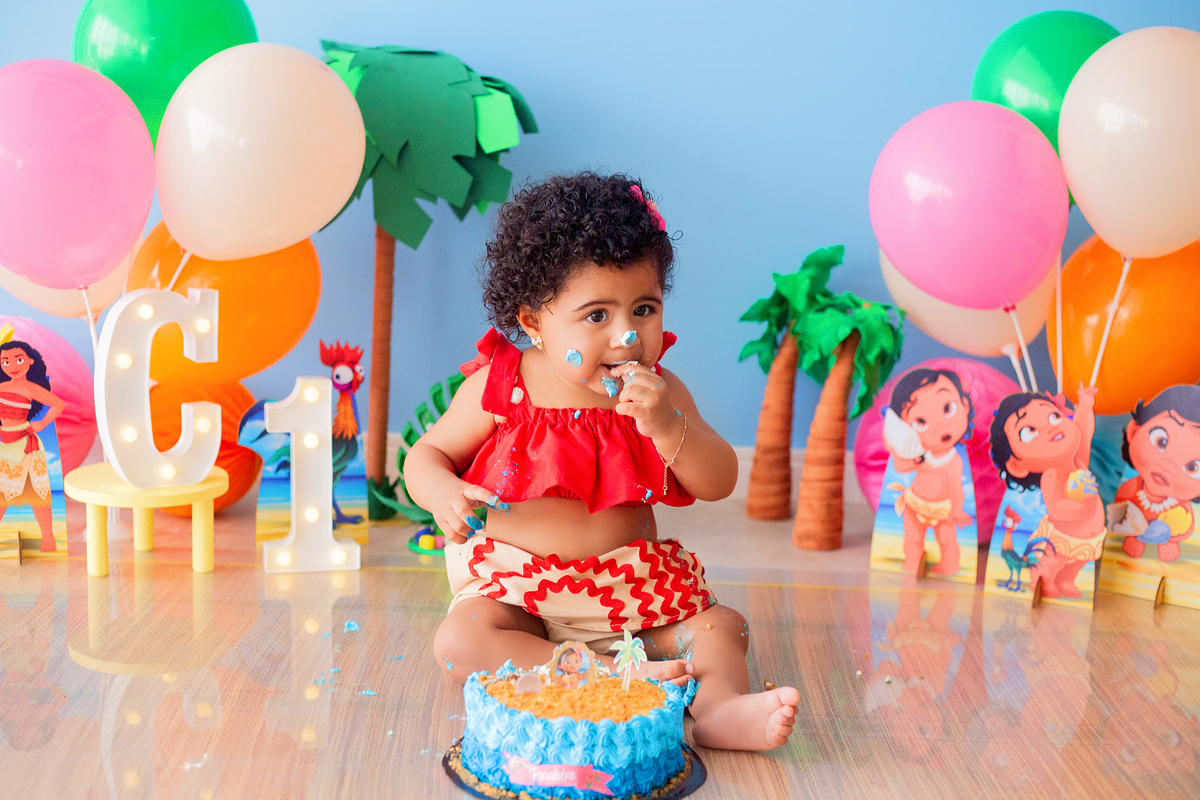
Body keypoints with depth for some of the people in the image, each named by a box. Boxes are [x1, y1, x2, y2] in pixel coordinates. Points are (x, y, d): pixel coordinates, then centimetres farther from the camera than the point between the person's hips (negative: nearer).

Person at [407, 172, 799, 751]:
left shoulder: (659, 393, -3)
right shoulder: (499, 387, -7)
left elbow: (719, 484, -8)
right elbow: (426, 455, 3)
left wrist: (665, 424, -26)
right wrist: (443, 492, -22)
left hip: (628, 588, 2)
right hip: (516, 586, -1)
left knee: (722, 627, -14)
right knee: (459, 642, -28)